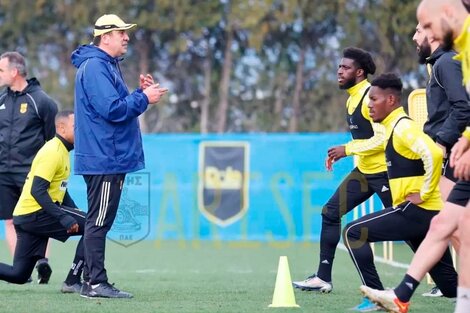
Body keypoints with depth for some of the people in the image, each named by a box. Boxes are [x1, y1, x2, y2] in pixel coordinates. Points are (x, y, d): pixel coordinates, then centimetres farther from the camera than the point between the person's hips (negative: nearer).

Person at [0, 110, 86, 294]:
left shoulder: (62, 151, 17)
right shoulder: (53, 152, -14)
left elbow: (59, 189, 26)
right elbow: (37, 190, -22)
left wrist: (75, 213, 13)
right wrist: (63, 218, -27)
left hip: (25, 216, 10)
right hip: (35, 213, -10)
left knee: (18, 275, 10)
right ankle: (73, 282, -10)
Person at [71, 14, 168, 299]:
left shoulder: (108, 65, 19)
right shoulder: (95, 66, -15)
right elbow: (112, 109, -22)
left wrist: (141, 93, 9)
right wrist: (144, 98, -12)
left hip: (111, 158, 11)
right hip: (103, 159, -11)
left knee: (100, 222, 13)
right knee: (99, 222, -7)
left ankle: (84, 278, 18)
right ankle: (97, 283, -6)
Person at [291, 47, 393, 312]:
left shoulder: (370, 97, -18)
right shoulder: (353, 98, 12)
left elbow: (383, 138, -24)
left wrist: (348, 150, -22)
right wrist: (343, 153, 12)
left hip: (384, 171, -10)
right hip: (364, 171, 10)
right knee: (331, 213, 4)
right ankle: (323, 278, 8)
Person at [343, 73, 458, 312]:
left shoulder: (402, 128, -11)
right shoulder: (394, 128, 18)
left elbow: (434, 154, -27)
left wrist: (424, 193, -20)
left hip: (416, 211, -10)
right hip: (429, 214, 10)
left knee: (354, 233, -6)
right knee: (452, 286, 11)